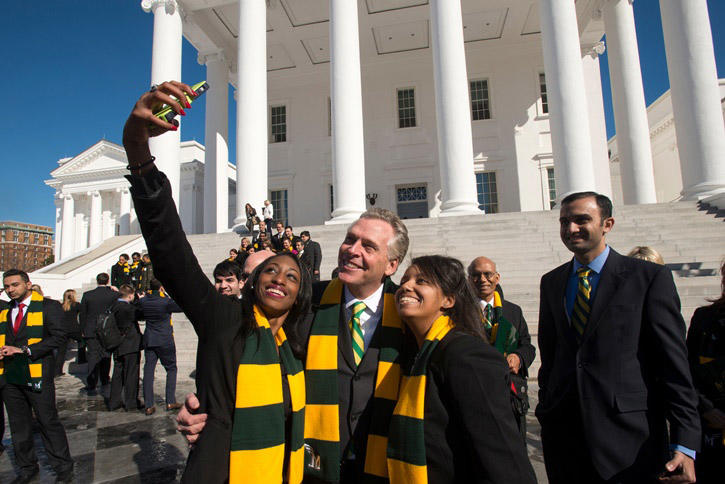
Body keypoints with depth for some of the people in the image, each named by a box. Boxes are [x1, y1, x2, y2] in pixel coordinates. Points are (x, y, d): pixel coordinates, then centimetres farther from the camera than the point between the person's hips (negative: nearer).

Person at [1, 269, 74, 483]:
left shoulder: (49, 307, -5)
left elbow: (56, 337, -13)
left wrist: (24, 350, -19)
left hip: (36, 375, -5)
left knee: (49, 423, 1)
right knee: (19, 425, 15)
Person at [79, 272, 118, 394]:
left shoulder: (87, 295, -6)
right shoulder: (114, 294, -9)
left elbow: (82, 314, 2)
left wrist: (83, 330, 9)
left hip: (91, 331, -1)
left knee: (93, 356, 2)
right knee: (106, 355, 16)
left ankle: (91, 386, 0)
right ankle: (105, 380, 29)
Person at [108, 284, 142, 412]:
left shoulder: (114, 306, 3)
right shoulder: (129, 308, -21)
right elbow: (141, 314, -11)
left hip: (117, 347, 7)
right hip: (130, 346, -7)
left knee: (117, 374, 16)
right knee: (131, 374, 4)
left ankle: (114, 402, 24)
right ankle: (131, 403, 12)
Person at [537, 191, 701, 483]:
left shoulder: (651, 277, -4)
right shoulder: (551, 282, 8)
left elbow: (674, 363, -7)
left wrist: (684, 444, -11)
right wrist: (546, 410, 11)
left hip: (629, 434, -3)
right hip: (562, 426, 4)